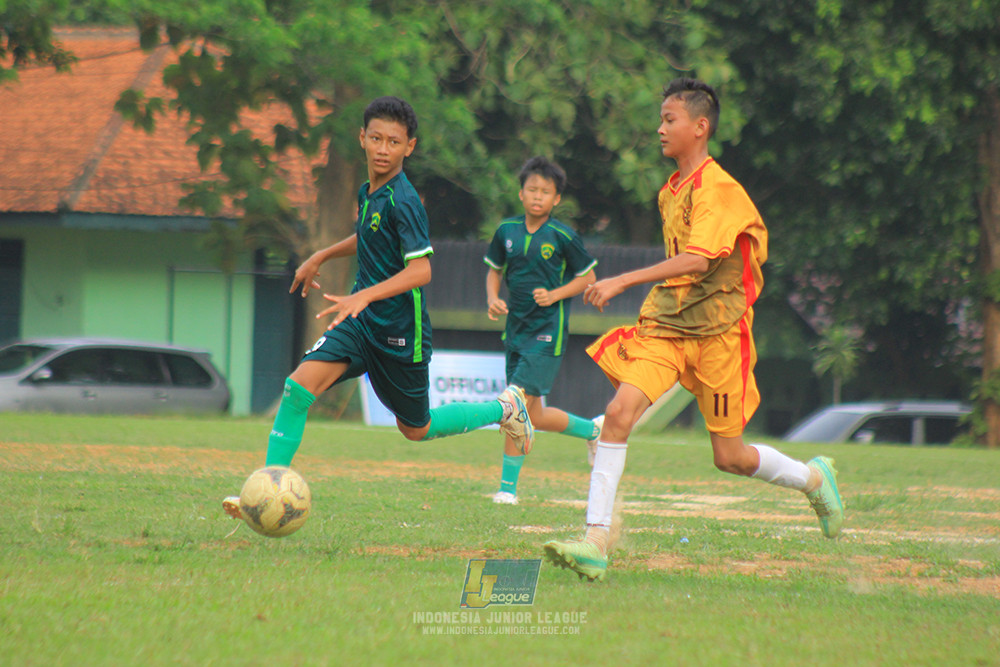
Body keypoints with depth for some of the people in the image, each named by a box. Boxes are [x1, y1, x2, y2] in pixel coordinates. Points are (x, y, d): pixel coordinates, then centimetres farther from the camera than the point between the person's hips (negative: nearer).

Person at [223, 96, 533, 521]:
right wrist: (322, 256, 23)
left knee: (416, 429, 12)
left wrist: (364, 296, -38)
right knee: (300, 384, -16)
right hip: (361, 324, 6)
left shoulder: (402, 202, -20)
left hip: (400, 331, -6)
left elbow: (420, 270, -28)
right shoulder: (368, 191, 5)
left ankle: (504, 408, 35)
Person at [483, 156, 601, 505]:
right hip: (516, 329, 6)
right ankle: (591, 429, 30)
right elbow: (494, 270, 18)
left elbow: (588, 277, 1)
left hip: (548, 332, -6)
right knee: (534, 417, 7)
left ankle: (508, 485, -3)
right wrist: (492, 299, 0)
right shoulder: (507, 231, 4)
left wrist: (556, 295, -14)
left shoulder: (563, 237, -9)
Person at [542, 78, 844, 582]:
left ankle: (814, 478, 34)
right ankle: (596, 543, -21)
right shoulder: (671, 191, 11)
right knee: (619, 412, -17)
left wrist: (623, 281, -33)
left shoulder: (718, 188, -15)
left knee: (729, 456, 4)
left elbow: (698, 260, -29)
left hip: (716, 330, -6)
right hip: (664, 323, 6)